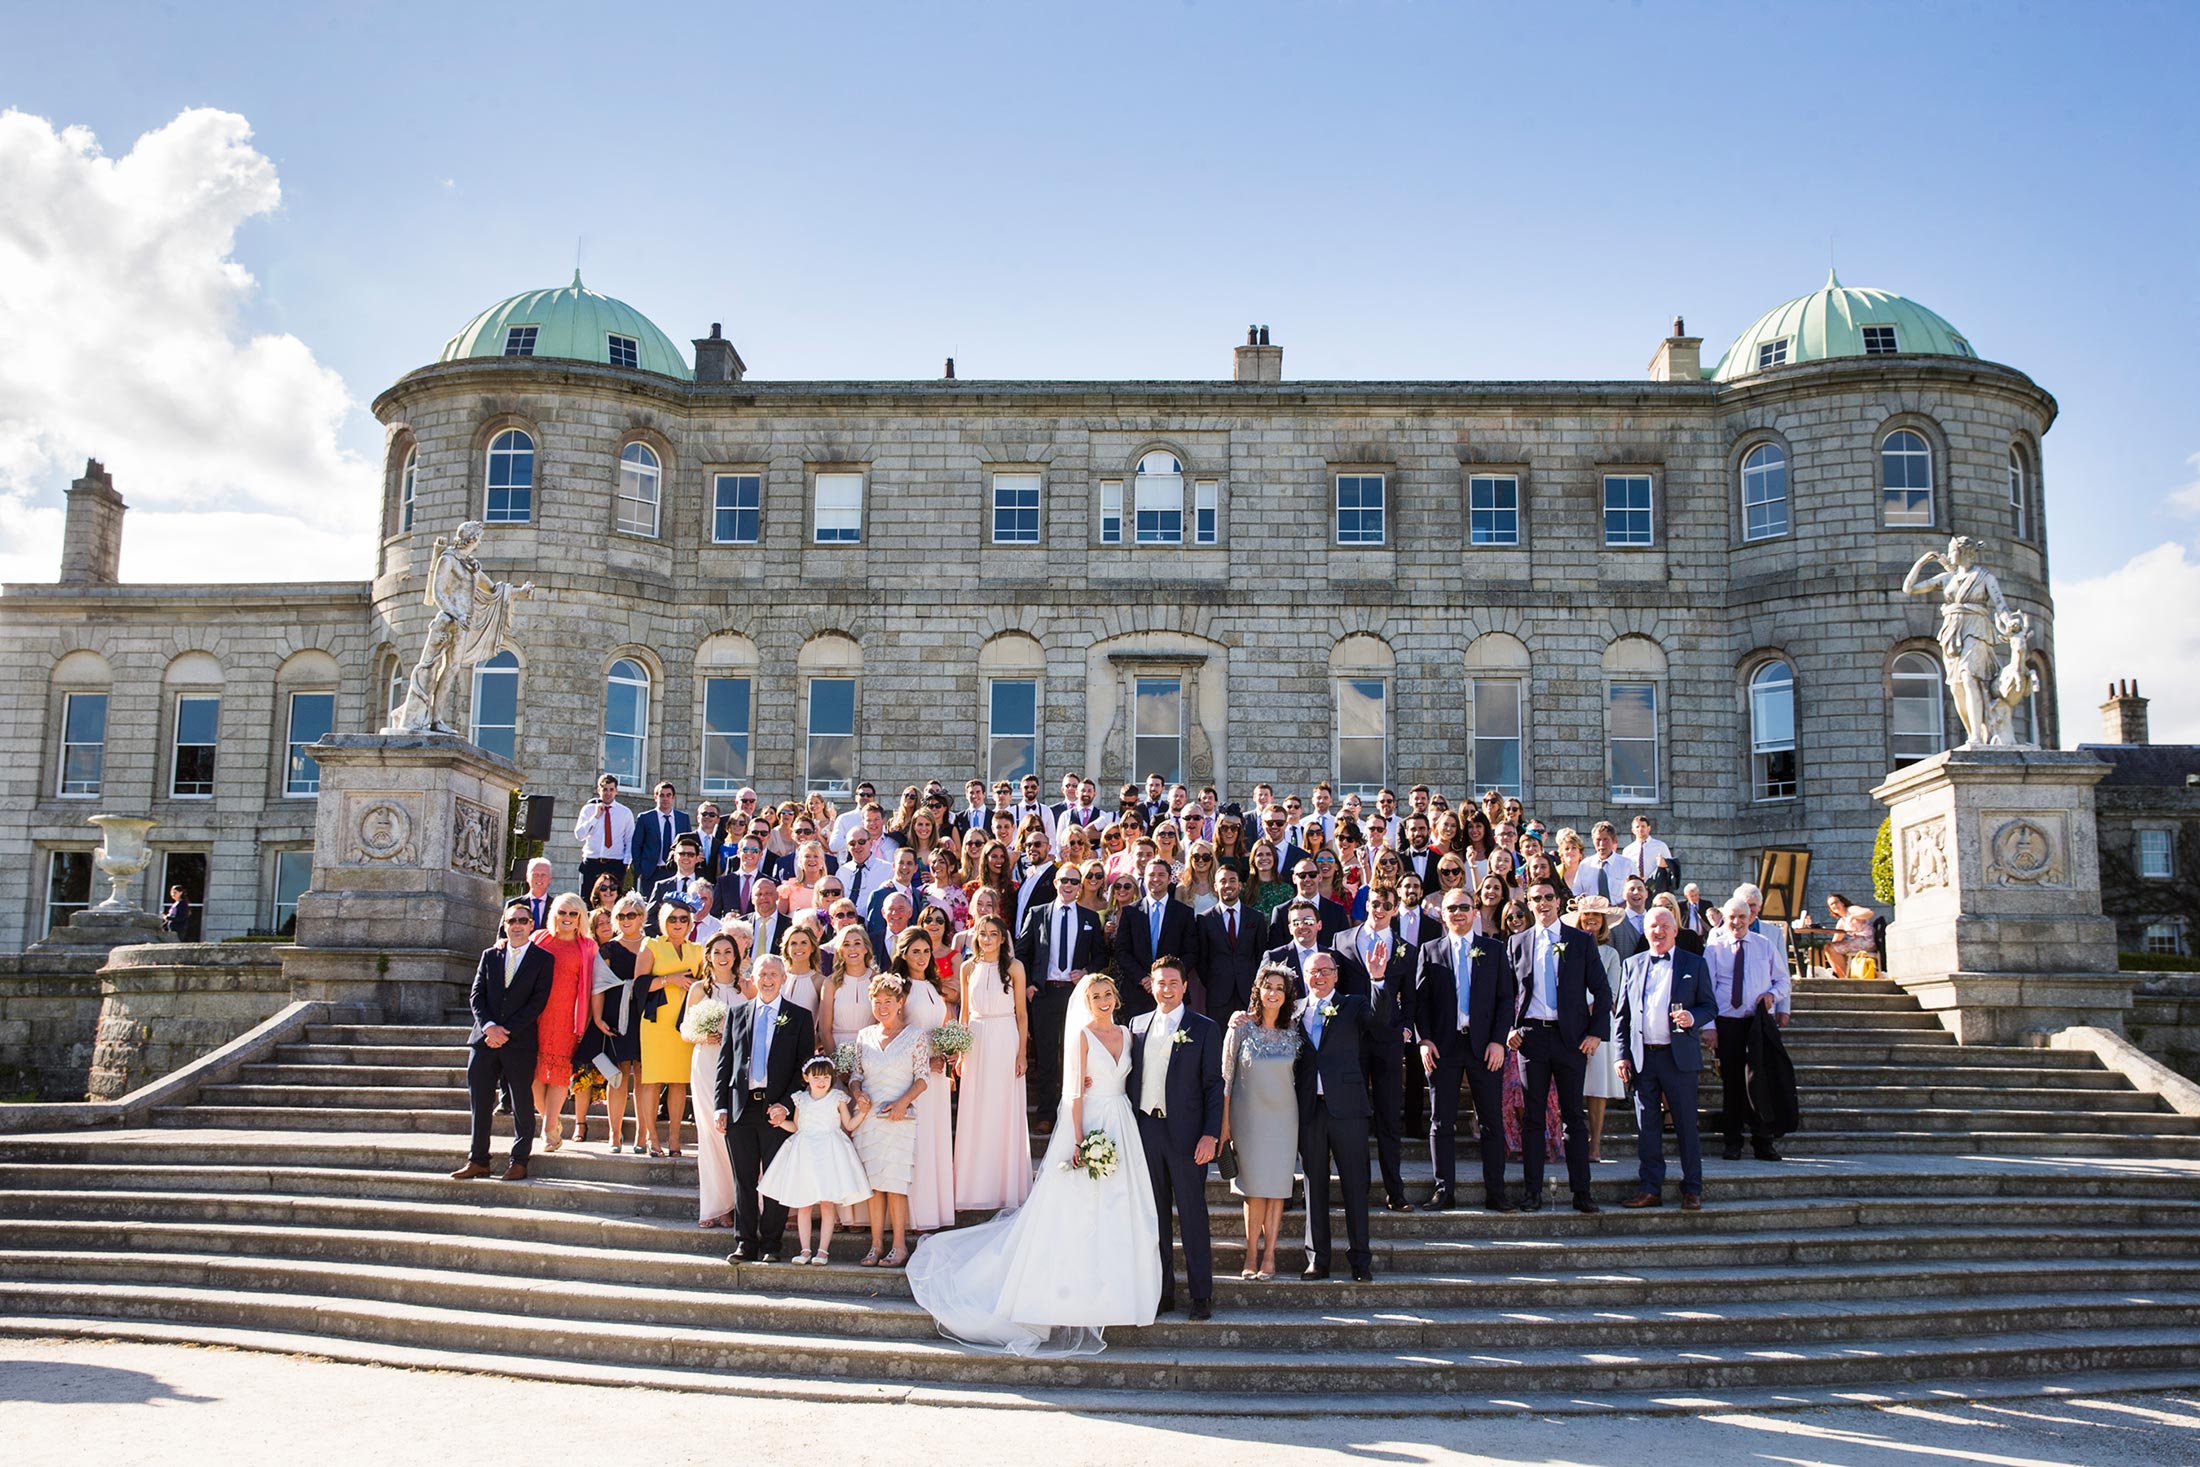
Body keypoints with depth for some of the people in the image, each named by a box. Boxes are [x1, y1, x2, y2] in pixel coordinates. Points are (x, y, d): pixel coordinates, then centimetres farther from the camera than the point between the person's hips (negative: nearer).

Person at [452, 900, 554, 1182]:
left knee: (522, 1104, 1)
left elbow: (538, 1001, -6)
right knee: (479, 1102, 4)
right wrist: (488, 1026, -10)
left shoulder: (543, 959, 2)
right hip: (484, 1040, 4)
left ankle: (519, 1161, 8)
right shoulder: (490, 956, 13)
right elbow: (476, 996, 7)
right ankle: (478, 1161, 12)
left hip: (520, 1042, -3)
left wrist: (507, 1031, -12)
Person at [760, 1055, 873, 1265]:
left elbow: (849, 1125, 6)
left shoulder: (837, 1098, 3)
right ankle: (805, 1249, 10)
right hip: (804, 1152, 2)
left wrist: (862, 1112, -7)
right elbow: (795, 1126, 16)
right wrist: (781, 1122, -1)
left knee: (828, 1204, -3)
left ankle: (823, 1250, 3)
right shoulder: (801, 1099, 9)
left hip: (829, 1152, -2)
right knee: (803, 1205, 2)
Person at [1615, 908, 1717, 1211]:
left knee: (1686, 1124, 1)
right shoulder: (1631, 965, 13)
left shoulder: (1695, 964, 7)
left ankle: (1692, 1189, 10)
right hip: (1642, 1058, 2)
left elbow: (1710, 1006, 7)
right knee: (1647, 1126, 4)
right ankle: (1650, 1189, 11)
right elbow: (1621, 1013, 12)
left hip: (1679, 1056, -2)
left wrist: (1693, 1018, -15)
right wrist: (1622, 1054, 3)